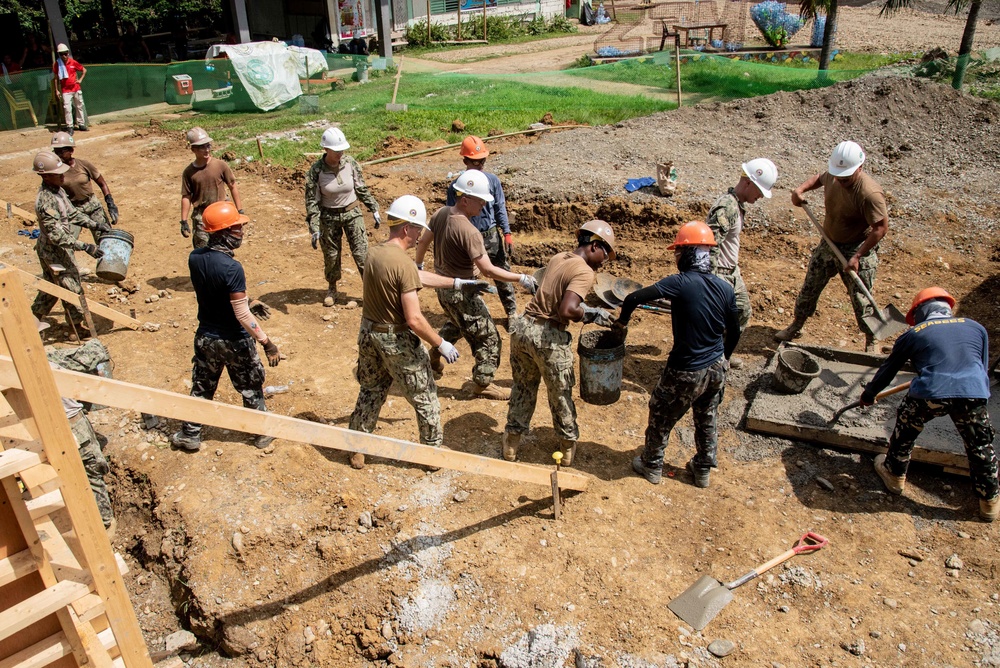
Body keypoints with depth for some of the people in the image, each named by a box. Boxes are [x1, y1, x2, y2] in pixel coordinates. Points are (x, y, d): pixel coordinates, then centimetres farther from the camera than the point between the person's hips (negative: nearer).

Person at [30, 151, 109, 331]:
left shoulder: (57, 189, 0)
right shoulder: (45, 201, -29)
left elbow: (72, 213, 12)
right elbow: (56, 235, -31)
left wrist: (95, 224, 4)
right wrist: (85, 247, -32)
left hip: (59, 249, 10)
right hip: (55, 253, -10)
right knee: (72, 289, 3)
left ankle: (34, 319, 40)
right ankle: (77, 325, 17)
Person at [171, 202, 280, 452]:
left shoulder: (195, 258, -7)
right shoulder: (231, 267, -29)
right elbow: (242, 315, -27)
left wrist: (248, 301, 12)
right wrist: (267, 343, -21)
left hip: (205, 336, 6)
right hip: (234, 341, -6)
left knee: (201, 388, 22)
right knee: (251, 389, 16)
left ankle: (190, 435, 35)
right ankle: (262, 432, 32)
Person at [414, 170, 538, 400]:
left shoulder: (441, 214, -4)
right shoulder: (468, 231, -29)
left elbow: (423, 242, 9)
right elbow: (488, 270, -28)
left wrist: (418, 265, 27)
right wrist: (522, 279, -22)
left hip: (443, 286, 9)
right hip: (461, 293, -9)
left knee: (456, 324, 36)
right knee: (488, 337, 6)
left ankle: (434, 357, 47)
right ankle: (483, 384, 17)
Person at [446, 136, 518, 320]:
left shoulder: (493, 180, -2)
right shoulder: (456, 186, -7)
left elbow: (500, 208, 3)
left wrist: (507, 233, -3)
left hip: (492, 236, 1)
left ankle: (512, 312, 24)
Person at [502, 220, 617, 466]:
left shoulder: (558, 258, 9)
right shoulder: (584, 272, -14)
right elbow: (566, 310, -27)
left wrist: (588, 312, 13)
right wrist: (592, 315, -9)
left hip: (522, 327, 7)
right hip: (548, 337, -7)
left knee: (523, 388, 23)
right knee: (561, 395, 15)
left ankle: (511, 443, 34)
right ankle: (568, 447, 33)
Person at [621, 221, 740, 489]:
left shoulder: (680, 283, -22)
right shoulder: (726, 289, -5)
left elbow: (634, 298, -30)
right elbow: (734, 332, 6)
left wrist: (621, 323, -11)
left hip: (686, 373, -5)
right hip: (716, 368, 6)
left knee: (661, 418, 18)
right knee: (707, 421, 25)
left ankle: (652, 466, 35)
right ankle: (703, 470, 41)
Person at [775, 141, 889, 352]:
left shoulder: (870, 193, -30)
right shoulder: (832, 176, -10)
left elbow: (881, 227, -25)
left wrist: (858, 256, -26)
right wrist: (800, 189, -5)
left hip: (856, 249, -6)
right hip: (828, 243, 6)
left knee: (860, 298, 2)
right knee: (810, 286, 15)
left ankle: (871, 343, 19)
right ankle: (796, 326, 33)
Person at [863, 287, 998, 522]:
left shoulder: (913, 334, 17)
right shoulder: (976, 327, 23)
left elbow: (888, 370, 27)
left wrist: (868, 394, 42)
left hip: (929, 393, -2)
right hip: (973, 394, 2)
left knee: (904, 433, 26)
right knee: (981, 447, 23)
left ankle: (894, 475, 42)